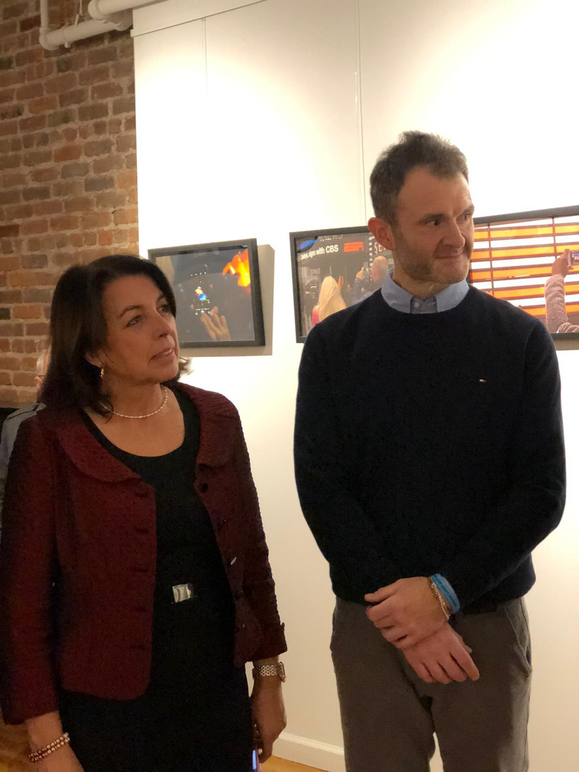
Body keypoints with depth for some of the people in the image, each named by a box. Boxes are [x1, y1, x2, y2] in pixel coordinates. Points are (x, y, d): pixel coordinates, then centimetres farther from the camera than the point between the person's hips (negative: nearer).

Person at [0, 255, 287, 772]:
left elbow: (251, 552, 7)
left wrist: (269, 674, 9)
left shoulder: (215, 419, -1)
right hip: (108, 711, -3)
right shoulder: (50, 442, -12)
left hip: (219, 693, 4)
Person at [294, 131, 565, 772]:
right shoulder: (334, 346, 0)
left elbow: (541, 493, -5)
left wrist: (443, 592, -13)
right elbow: (320, 487, -5)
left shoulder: (521, 340, -2)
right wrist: (403, 610, -12)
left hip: (488, 620, 0)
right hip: (370, 621, 1)